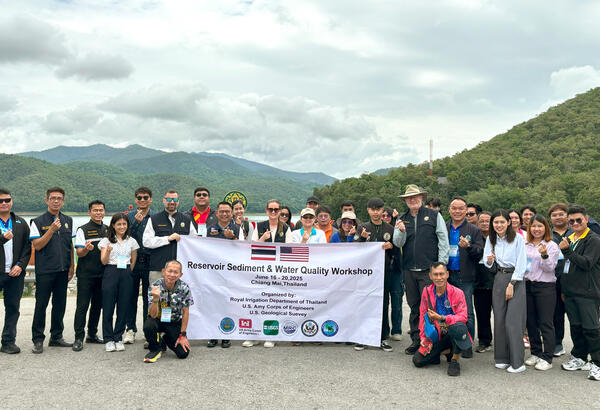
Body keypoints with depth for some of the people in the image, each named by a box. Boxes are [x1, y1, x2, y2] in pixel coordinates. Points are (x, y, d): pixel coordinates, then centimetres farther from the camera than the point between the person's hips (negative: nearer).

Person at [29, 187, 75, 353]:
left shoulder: (68, 221, 11)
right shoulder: (38, 222, -1)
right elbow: (37, 245, -9)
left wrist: (71, 266, 8)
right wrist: (52, 229, -18)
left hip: (63, 270, 4)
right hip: (45, 270, -4)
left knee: (60, 304, 9)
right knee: (41, 305, 0)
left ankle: (56, 337, 20)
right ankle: (38, 340, 9)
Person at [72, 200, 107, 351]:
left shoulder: (108, 230, 13)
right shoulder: (83, 230, -2)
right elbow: (79, 253, -8)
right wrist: (86, 249, -28)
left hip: (102, 274, 5)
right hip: (86, 275, -5)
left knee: (97, 305, 11)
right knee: (82, 306, -5)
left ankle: (92, 334, 22)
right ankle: (79, 338, 1)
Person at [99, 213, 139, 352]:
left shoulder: (131, 241, 11)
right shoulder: (106, 241, 4)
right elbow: (104, 261, -1)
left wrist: (127, 272, 6)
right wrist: (108, 251, -18)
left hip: (126, 274, 2)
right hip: (110, 273, -2)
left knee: (123, 307, 1)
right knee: (108, 307, -2)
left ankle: (118, 338, 11)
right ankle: (108, 339, 7)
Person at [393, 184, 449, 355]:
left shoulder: (434, 216, 3)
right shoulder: (401, 220, 13)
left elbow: (443, 240, 1)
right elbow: (398, 244, 7)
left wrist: (441, 264, -6)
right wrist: (401, 231, -14)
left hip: (429, 270, -4)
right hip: (409, 270, 4)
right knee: (414, 306, 10)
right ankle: (416, 340, 19)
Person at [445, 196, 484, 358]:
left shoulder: (474, 230, 4)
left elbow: (480, 253, -4)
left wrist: (468, 246, -22)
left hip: (465, 278, -3)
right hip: (446, 276, 3)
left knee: (466, 313, -2)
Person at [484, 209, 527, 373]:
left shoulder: (518, 238, -5)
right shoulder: (490, 240, 9)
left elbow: (521, 265, -7)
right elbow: (487, 263, 10)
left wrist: (511, 284, -11)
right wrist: (489, 260, -13)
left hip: (515, 280, -4)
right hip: (498, 279, 4)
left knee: (512, 321, -8)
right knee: (499, 319, 4)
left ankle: (517, 362, -2)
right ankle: (502, 358, 14)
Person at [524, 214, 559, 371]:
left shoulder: (552, 246, -2)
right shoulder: (524, 246, 11)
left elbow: (550, 268, -10)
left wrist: (544, 255, -26)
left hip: (545, 286, -5)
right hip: (527, 286, 5)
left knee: (546, 323, -4)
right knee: (531, 322, 10)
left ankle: (547, 358, 1)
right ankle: (535, 353, 23)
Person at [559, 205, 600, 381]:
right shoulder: (569, 239, 16)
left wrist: (567, 250, -24)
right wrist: (564, 288, 18)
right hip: (570, 292, 7)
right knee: (575, 326, 14)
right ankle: (579, 358, 26)